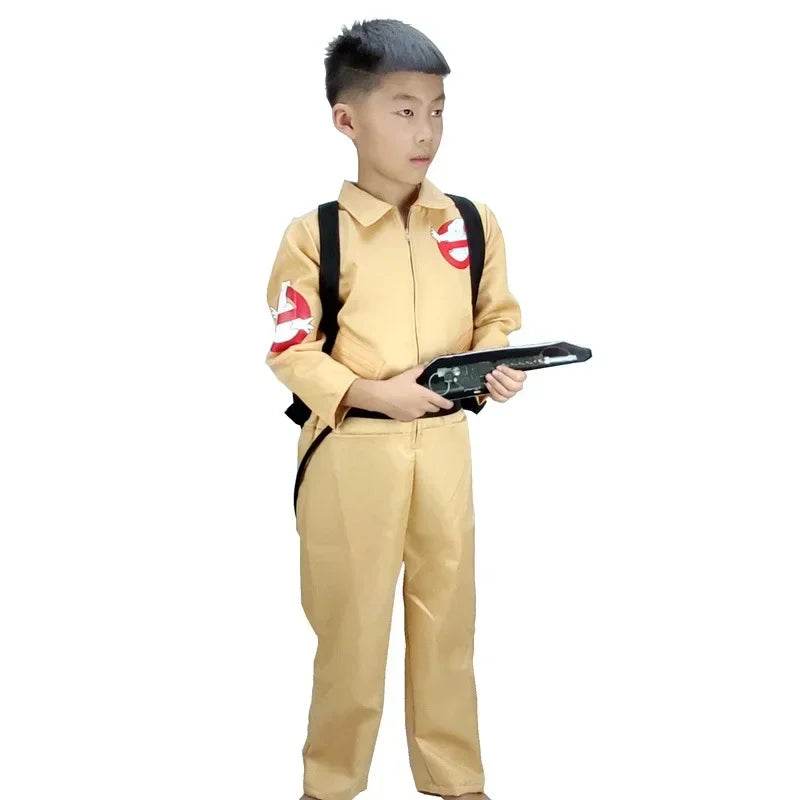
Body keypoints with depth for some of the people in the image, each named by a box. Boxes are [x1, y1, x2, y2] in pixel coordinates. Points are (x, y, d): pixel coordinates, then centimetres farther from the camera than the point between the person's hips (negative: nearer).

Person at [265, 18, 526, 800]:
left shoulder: (474, 222, 1)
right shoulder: (315, 233, -10)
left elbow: (498, 315, 11)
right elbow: (290, 350, -8)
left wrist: (498, 364, -10)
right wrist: (370, 393, -21)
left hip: (445, 445, 3)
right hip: (352, 450, -3)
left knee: (447, 614, 14)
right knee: (349, 623, 8)